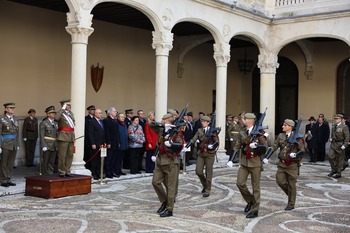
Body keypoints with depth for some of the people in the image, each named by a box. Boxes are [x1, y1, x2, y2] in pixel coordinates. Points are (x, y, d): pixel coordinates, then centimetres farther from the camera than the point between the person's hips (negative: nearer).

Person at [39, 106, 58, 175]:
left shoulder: (56, 123, 14)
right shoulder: (43, 123, -3)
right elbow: (42, 136, -9)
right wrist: (44, 146, -17)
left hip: (54, 146, 6)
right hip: (47, 145, -5)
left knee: (52, 162, 6)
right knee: (45, 162, 1)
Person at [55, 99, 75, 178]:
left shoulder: (71, 113, 18)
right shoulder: (60, 113, -5)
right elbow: (56, 118, -28)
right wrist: (62, 109, -19)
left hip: (71, 136, 7)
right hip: (63, 136, -7)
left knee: (70, 155, 9)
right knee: (62, 156, -4)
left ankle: (67, 171, 16)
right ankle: (61, 172, 2)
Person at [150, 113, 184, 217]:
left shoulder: (177, 133, -8)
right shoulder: (162, 130, 12)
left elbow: (180, 145, -18)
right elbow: (151, 125, 19)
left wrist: (171, 144, -30)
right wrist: (157, 124, 3)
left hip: (171, 162, -7)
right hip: (160, 161, 7)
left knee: (170, 186, -2)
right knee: (155, 182, 7)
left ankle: (169, 210, 4)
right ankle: (164, 202, 25)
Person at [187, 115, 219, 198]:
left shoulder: (213, 131, -5)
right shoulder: (199, 130, 7)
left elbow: (217, 142, -7)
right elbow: (194, 139, -2)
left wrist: (213, 146, -27)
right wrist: (187, 145, -18)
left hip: (210, 153, -4)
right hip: (201, 153, 4)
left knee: (208, 172, 1)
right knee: (198, 171, 2)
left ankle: (207, 190, 13)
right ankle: (205, 185, 26)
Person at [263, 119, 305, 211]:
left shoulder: (297, 137, -9)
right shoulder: (281, 136, 5)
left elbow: (302, 150, -10)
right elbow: (273, 147, 3)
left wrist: (295, 154, -30)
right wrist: (266, 157, -9)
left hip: (292, 164, -5)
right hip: (282, 163, 5)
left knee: (291, 184, 3)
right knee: (280, 181, 2)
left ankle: (291, 204, 17)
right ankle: (291, 193, 30)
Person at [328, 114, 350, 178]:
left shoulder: (344, 127, -11)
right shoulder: (333, 126, 9)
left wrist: (344, 145, -18)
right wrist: (331, 138, 9)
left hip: (340, 145, -6)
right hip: (333, 144, 6)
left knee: (340, 159, 3)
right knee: (331, 157, 2)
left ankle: (338, 173, 12)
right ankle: (334, 170, 19)